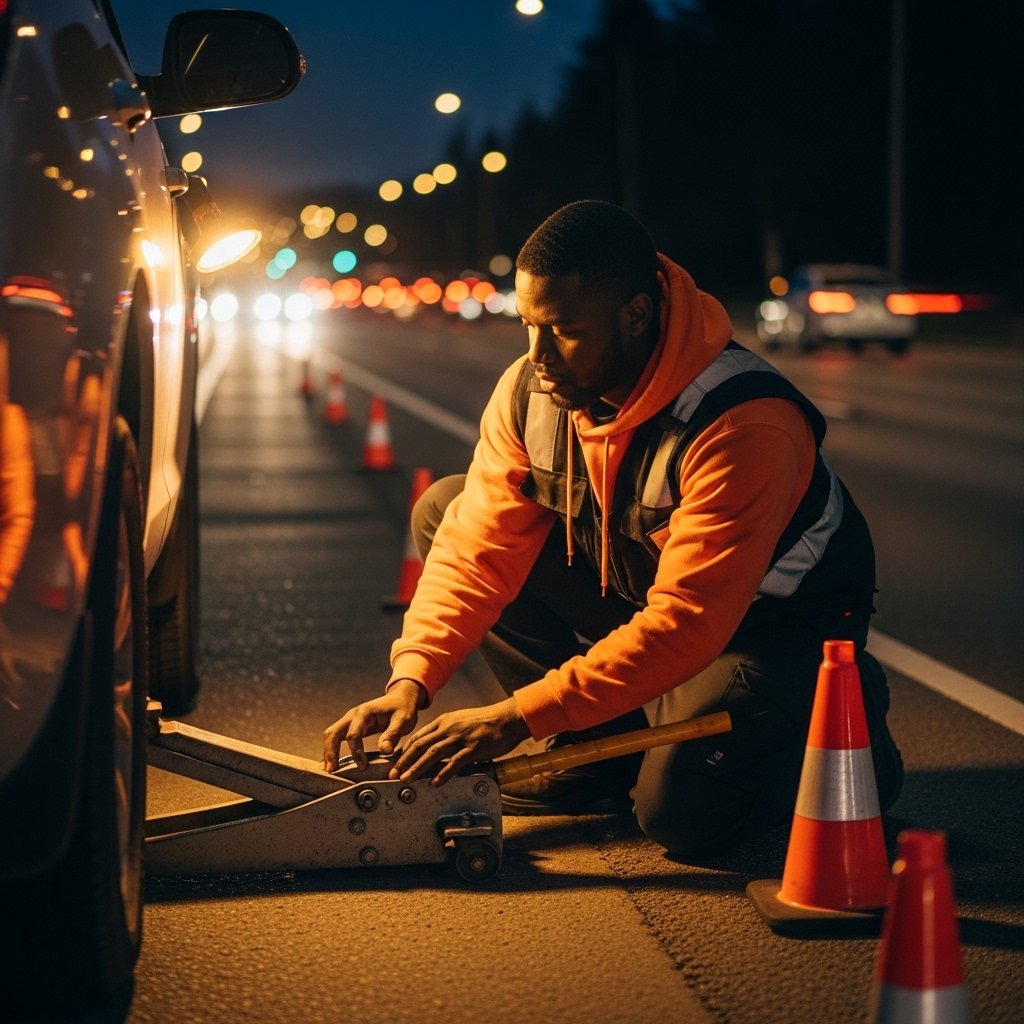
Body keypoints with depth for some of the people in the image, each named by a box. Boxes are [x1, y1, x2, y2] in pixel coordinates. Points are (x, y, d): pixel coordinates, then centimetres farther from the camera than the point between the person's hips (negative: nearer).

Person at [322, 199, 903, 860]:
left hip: (773, 622, -7)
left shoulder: (744, 426, -34)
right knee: (443, 510, -6)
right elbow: (480, 547, -13)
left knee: (679, 808, -30)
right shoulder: (532, 391, -14)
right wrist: (411, 681, -28)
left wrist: (517, 717, -40)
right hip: (639, 591, 7)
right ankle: (603, 747, 1)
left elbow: (684, 626, -37)